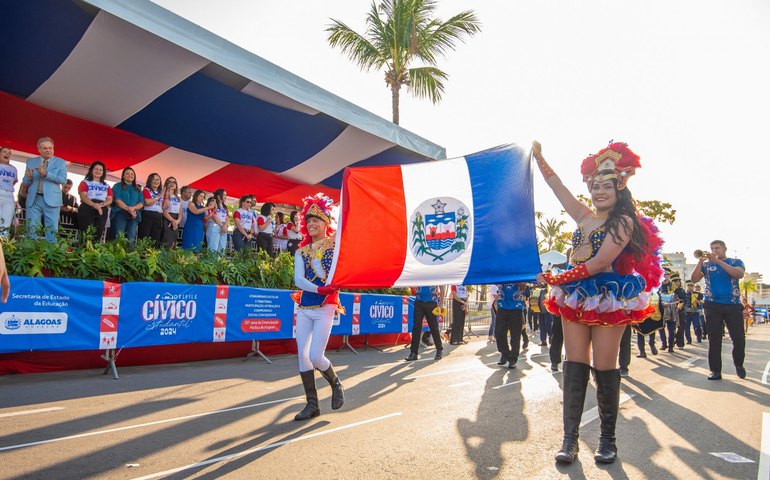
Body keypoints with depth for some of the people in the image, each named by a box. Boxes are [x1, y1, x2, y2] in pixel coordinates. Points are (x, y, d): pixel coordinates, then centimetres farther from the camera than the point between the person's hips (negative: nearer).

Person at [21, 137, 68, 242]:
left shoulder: (60, 162, 5)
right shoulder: (31, 162, 12)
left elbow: (63, 179, -8)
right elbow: (25, 183, 10)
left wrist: (46, 174, -19)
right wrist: (29, 177, -12)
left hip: (51, 200, -2)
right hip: (33, 199, 2)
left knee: (52, 230, -1)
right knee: (31, 229, 2)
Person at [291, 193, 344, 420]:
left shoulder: (335, 244, 0)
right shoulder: (301, 251, 9)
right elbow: (298, 279, -5)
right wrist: (319, 289, -21)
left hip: (325, 308, -5)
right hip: (304, 308, 5)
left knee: (315, 356, -10)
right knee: (302, 355, 2)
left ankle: (336, 384, 21)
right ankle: (312, 404, 15)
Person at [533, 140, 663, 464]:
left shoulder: (624, 221, -4)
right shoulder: (584, 217, 14)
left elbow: (600, 262, -15)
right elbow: (556, 186, 19)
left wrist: (557, 279, -15)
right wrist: (539, 157, 19)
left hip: (607, 300, -5)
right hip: (575, 297, 6)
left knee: (605, 369, 0)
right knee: (574, 367, 2)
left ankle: (607, 439, 14)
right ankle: (570, 438, 5)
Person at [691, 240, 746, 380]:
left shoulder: (736, 262, 9)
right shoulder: (706, 264, 12)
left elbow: (739, 274, -14)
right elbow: (694, 279, -2)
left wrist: (718, 261, -18)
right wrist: (700, 261, -12)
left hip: (733, 305, 0)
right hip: (712, 305, 1)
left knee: (739, 337, -1)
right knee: (714, 338, -2)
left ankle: (739, 364, 24)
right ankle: (715, 370, 1)